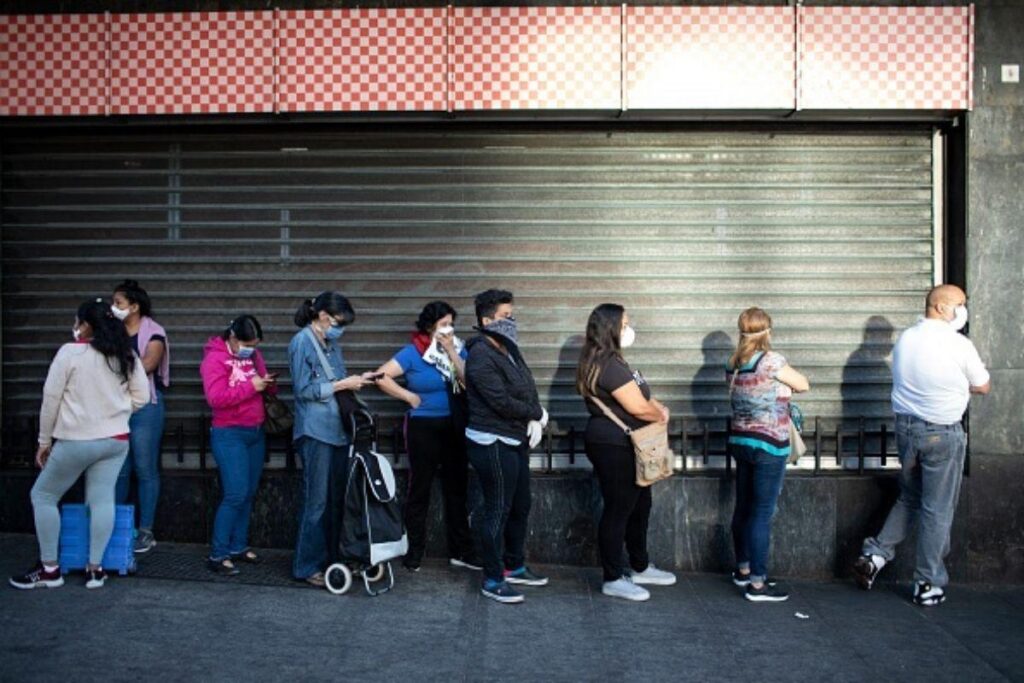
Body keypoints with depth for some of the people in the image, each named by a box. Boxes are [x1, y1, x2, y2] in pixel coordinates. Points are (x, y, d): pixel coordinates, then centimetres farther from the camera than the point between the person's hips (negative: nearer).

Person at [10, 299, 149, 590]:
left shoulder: (70, 352, -11)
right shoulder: (127, 355, 3)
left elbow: (51, 398, -8)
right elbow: (141, 397, 6)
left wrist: (45, 440, 1)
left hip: (76, 441, -5)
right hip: (116, 440, 5)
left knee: (43, 496, 12)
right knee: (102, 500, 7)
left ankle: (49, 569, 15)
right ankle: (95, 569, 7)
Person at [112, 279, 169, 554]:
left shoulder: (153, 333, -6)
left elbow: (146, 365, -18)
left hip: (144, 406, -5)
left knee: (145, 470, 1)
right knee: (118, 469, 10)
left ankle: (146, 531, 8)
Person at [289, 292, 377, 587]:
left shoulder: (331, 343, 15)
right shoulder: (302, 343, -9)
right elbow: (304, 390, -14)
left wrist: (356, 380, 4)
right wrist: (343, 384, -13)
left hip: (337, 429, 8)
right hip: (315, 432, -8)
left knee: (336, 498, 12)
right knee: (316, 501, -3)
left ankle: (332, 557, 22)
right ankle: (307, 566, 7)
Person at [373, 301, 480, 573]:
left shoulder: (458, 348, 4)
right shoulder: (412, 352, -8)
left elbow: (468, 381, -8)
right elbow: (382, 377, -14)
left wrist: (452, 352, -14)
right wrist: (410, 397, -12)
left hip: (454, 427, 4)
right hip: (423, 427, -4)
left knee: (456, 489, 9)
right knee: (419, 489, 5)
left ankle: (461, 551, 17)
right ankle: (414, 553, 16)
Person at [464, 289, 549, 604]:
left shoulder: (509, 349, 10)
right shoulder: (481, 356, -18)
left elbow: (528, 389, 10)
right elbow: (502, 403, -24)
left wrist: (535, 419, -8)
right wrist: (537, 413, -10)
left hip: (516, 441, 10)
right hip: (493, 444, -9)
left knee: (520, 507, 18)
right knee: (497, 512, -1)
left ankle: (515, 566, 34)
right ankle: (493, 580, 10)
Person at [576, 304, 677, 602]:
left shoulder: (610, 361, 12)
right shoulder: (609, 365, -21)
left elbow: (640, 397, 17)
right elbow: (638, 408, -22)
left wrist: (657, 407, -4)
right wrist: (661, 416, -2)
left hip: (622, 446, 11)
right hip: (614, 447, -11)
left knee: (639, 505, 18)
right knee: (618, 510, -1)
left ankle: (640, 568, 32)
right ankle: (613, 580, 10)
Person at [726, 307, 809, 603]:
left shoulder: (733, 364, 5)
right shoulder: (771, 360, -16)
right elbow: (803, 385, -4)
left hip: (740, 442, 7)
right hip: (769, 446, -7)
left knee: (743, 508, 16)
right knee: (762, 514, -3)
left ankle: (743, 570, 28)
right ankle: (757, 583, 1)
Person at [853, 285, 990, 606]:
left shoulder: (905, 338, 4)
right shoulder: (959, 345, -14)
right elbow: (983, 387, 0)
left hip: (906, 427, 6)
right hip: (942, 434, -6)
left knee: (908, 499, 21)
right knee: (937, 510, 5)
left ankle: (874, 555, 13)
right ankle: (928, 584, 14)